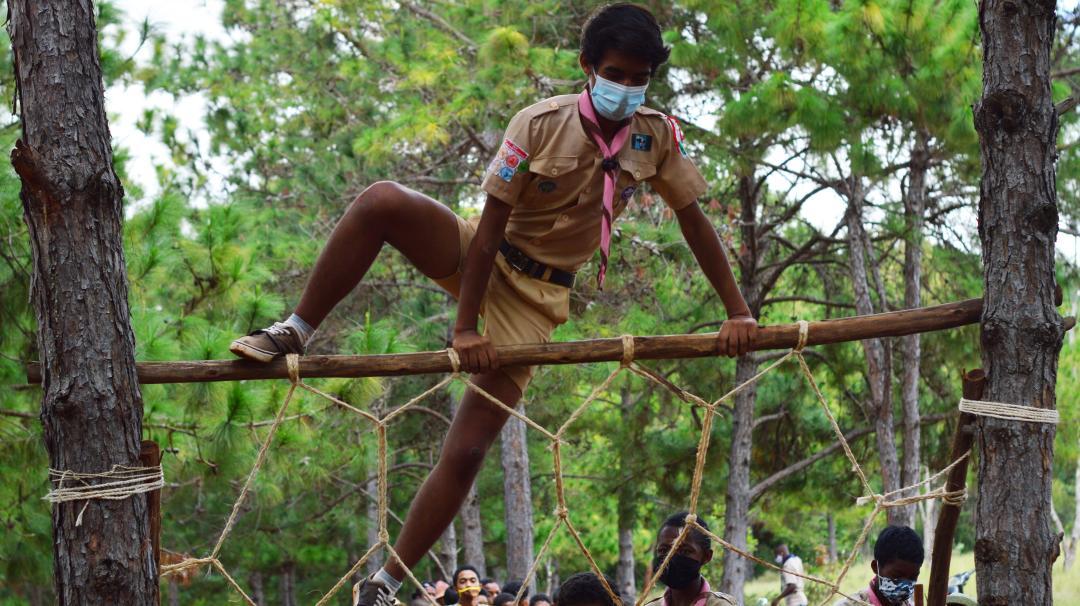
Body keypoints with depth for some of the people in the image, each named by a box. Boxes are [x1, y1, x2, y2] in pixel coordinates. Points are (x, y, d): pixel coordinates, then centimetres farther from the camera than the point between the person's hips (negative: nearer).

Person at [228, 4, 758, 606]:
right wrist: (465, 327, -21)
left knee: (467, 452, -10)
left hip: (536, 298, 1)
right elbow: (491, 225, -18)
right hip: (482, 259, -1)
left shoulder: (658, 136, -10)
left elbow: (695, 222, -2)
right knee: (382, 201, -31)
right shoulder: (541, 125, -17)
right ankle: (296, 334, -17)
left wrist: (738, 311, -6)